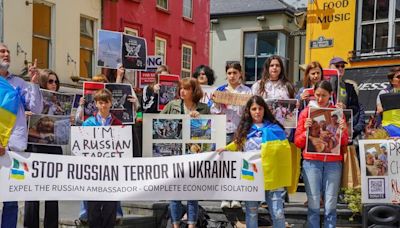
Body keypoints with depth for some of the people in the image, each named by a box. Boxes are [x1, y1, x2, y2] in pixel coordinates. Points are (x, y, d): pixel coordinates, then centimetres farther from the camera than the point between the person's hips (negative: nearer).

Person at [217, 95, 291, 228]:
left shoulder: (274, 128, 4)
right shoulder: (245, 129, 9)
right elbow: (238, 145, 20)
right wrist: (225, 149, 4)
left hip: (271, 175, -2)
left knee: (277, 213, -4)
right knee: (251, 213, 9)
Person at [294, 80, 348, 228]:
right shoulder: (306, 112, 6)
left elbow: (344, 142, 8)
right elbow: (298, 142, 4)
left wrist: (342, 131, -11)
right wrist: (306, 130, -13)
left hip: (333, 163, 1)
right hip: (312, 162, -1)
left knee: (330, 206, 2)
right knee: (313, 205, -1)